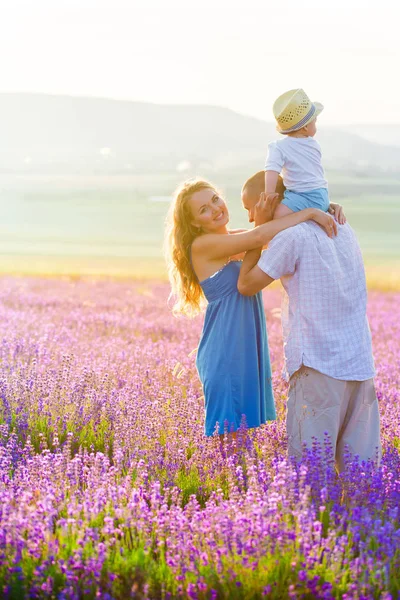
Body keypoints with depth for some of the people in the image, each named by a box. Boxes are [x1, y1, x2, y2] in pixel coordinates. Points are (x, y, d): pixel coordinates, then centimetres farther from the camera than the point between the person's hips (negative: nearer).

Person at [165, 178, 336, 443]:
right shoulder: (202, 245, -12)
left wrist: (326, 210, -12)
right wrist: (310, 212, -21)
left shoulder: (238, 239, 11)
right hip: (226, 354, -8)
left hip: (251, 350, 8)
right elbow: (259, 236, -24)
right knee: (228, 433, -5)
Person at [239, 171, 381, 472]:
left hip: (319, 365, -7)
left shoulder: (291, 236, -9)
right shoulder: (343, 229, 13)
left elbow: (246, 285, 0)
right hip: (360, 364, 7)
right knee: (361, 463, 7)